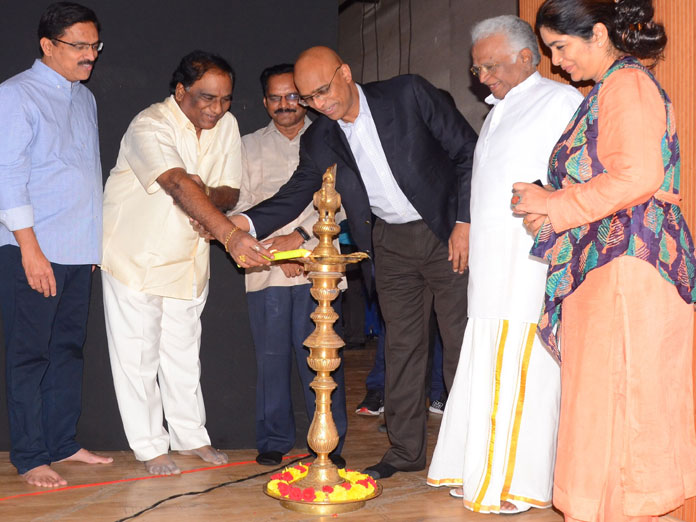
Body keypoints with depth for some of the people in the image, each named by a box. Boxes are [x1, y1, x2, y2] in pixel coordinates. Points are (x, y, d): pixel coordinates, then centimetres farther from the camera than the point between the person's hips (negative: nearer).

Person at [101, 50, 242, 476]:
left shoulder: (226, 125, -3)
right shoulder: (150, 127, -24)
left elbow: (230, 191, 0)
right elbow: (179, 185, -40)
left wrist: (208, 195, -25)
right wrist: (230, 234, -52)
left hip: (189, 257, 5)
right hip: (136, 254, -5)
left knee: (183, 348, 14)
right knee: (138, 352, 1)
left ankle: (191, 435, 25)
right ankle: (150, 446, 13)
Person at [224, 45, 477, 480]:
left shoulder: (409, 94, -11)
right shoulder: (319, 140, 0)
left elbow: (469, 151, -8)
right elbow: (295, 195, 1)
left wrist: (465, 221, -14)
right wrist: (244, 227, -19)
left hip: (447, 234, -4)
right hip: (391, 244, 4)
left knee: (461, 342, 0)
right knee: (402, 345, 9)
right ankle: (406, 449, 19)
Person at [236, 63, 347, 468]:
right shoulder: (250, 147, 14)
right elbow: (240, 207, 9)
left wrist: (299, 236, -10)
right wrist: (274, 251, -4)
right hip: (266, 268, 2)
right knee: (272, 355, 2)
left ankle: (330, 443, 5)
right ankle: (274, 442, 12)